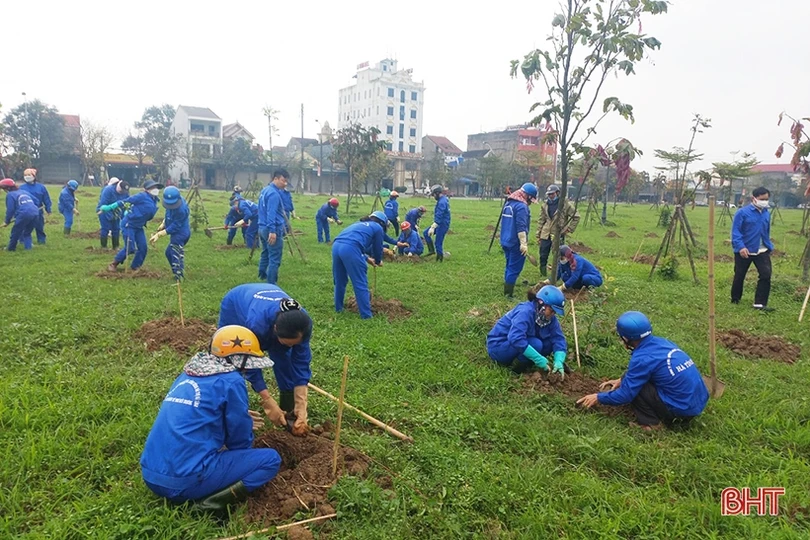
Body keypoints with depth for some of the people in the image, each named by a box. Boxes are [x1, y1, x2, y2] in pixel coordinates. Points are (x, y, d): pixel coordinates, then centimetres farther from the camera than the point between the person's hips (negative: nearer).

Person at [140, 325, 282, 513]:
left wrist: (241, 420, 30)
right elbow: (240, 440, 0)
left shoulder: (187, 376, 15)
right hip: (186, 479, -8)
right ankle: (214, 499, -12)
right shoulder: (231, 381, -8)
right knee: (271, 459, 2)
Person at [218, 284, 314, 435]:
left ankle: (290, 408, 3)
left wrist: (301, 406, -32)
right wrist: (269, 404, -34)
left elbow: (301, 364, -28)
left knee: (284, 359, -9)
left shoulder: (302, 323, -36)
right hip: (234, 306, -2)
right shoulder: (257, 324, -47)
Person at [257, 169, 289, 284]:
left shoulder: (265, 190, 15)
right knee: (275, 259, -8)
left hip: (262, 227, 10)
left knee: (266, 254, 25)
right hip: (273, 229, -10)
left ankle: (263, 275, 40)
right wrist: (272, 231, -29)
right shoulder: (274, 193, -17)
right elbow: (271, 213, -25)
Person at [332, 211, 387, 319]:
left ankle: (338, 307, 36)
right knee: (361, 284, 3)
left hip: (336, 245, 7)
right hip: (350, 249, -7)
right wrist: (378, 261, 43)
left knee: (340, 281, 24)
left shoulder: (359, 224, 36)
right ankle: (366, 314, 6)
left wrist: (366, 258, 52)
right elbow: (377, 248, 22)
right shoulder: (378, 228, 17)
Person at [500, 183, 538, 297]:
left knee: (509, 266, 18)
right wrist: (524, 243, -24)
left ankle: (506, 291, 25)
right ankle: (508, 294, -3)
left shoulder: (508, 203, 14)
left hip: (506, 241, 9)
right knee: (514, 268, -4)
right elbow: (521, 227, -23)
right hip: (516, 243, -9)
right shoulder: (522, 206, -17)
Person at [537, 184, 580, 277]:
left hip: (558, 235, -4)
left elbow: (576, 216, 0)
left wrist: (569, 229, -4)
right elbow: (541, 221, 13)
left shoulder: (565, 204, -3)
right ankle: (543, 273, 21)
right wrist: (538, 235, 9)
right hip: (545, 235, 4)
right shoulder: (545, 206, 10)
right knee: (543, 255, 6)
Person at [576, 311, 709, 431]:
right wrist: (621, 380, 25)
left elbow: (625, 395, -12)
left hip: (683, 408, -8)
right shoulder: (660, 342, 5)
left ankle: (649, 423, 2)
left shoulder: (642, 358, -19)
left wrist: (598, 398, 1)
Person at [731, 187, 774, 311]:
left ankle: (760, 303, -4)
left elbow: (766, 232, 19)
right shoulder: (742, 212, -13)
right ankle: (735, 300, 30)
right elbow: (735, 231, -16)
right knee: (739, 276, 10)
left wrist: (769, 247, 18)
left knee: (766, 275, -9)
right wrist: (740, 247, -26)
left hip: (762, 251, 4)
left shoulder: (767, 213, 6)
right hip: (744, 251, -4)